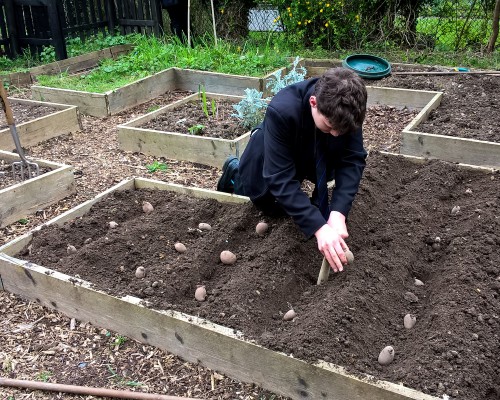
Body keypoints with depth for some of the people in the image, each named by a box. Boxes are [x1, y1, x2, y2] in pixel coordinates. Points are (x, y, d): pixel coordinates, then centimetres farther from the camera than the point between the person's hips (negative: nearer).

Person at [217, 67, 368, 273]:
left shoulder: (345, 108, -32)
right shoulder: (281, 111, -44)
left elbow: (353, 159, -29)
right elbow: (281, 178, -43)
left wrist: (338, 212, -43)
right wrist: (319, 228, -52)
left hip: (307, 156, 4)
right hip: (268, 161, -3)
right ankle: (235, 172, 33)